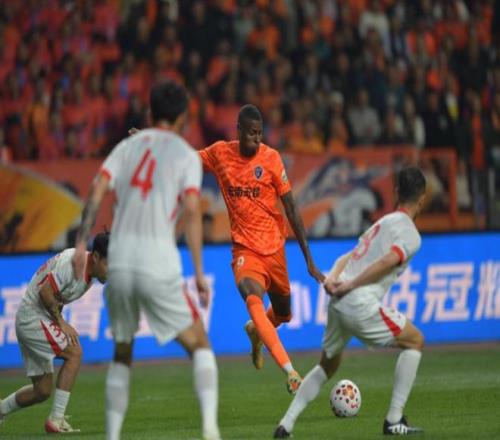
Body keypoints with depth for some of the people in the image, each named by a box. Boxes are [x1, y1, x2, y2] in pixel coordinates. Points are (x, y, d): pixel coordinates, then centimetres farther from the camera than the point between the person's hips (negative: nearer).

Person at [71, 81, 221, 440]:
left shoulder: (128, 147, 15)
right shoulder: (187, 155, 5)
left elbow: (97, 192, 1)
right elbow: (192, 211, -6)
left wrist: (81, 244, -2)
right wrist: (199, 273, -6)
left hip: (119, 263, 3)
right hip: (159, 265, -3)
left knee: (121, 355, 19)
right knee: (199, 344, 9)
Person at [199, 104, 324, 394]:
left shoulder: (271, 158, -7)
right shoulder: (220, 153, -2)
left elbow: (291, 209, -4)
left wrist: (309, 260, -6)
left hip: (274, 248, 1)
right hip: (245, 248, -1)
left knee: (284, 315, 15)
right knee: (253, 299, -31)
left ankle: (255, 331, 54)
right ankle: (290, 372, -38)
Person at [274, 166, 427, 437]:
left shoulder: (383, 223, 25)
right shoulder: (410, 234, -2)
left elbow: (347, 257, 18)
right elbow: (388, 261, -19)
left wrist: (333, 278, 1)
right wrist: (350, 285, -15)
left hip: (337, 301, 8)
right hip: (360, 304, -8)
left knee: (328, 365, 26)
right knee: (414, 341, 11)